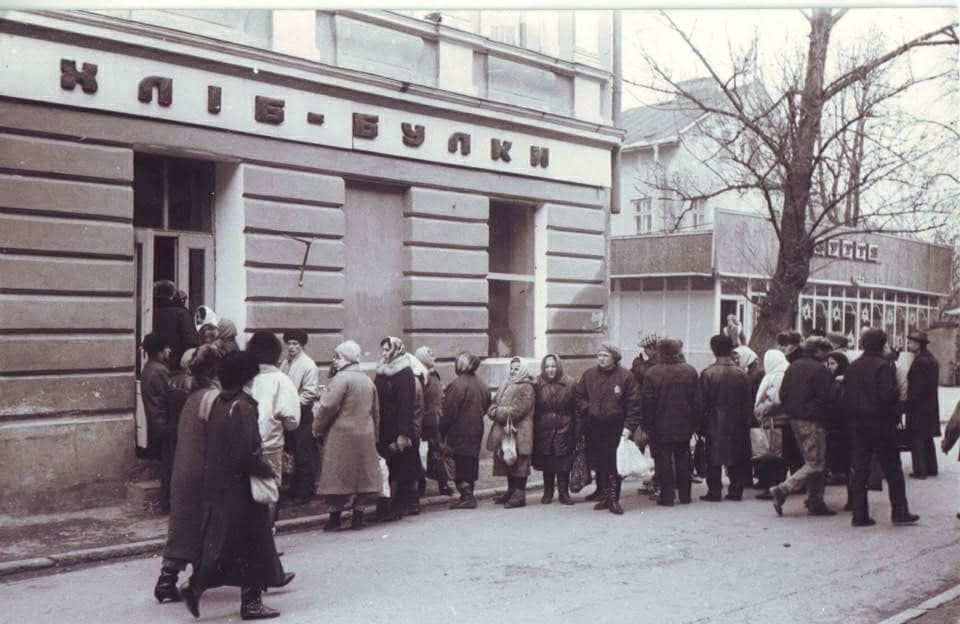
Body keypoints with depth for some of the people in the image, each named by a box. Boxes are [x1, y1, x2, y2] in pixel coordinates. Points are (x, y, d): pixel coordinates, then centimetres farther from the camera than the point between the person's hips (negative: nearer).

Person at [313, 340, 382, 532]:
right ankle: (358, 515, 14)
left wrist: (318, 429, -5)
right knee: (361, 474, 10)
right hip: (365, 436, 7)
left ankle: (335, 516, 3)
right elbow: (375, 412, 17)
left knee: (339, 476, 0)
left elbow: (328, 406, -17)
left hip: (341, 435, -7)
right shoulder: (368, 380, 13)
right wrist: (374, 435, 24)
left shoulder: (341, 378, -12)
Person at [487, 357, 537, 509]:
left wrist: (498, 412, -12)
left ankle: (520, 495, 1)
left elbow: (517, 411, -19)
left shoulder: (526, 388, -10)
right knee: (507, 461, 15)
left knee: (519, 462, -4)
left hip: (519, 431, -9)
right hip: (503, 431, 9)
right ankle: (511, 491, 26)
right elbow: (494, 403, 14)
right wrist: (494, 411, -9)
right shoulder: (505, 385, 17)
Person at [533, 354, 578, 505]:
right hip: (544, 431, 1)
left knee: (563, 464, 1)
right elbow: (533, 409, 0)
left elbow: (575, 409, 0)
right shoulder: (538, 385, 1)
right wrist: (533, 430, -5)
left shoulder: (569, 384, 0)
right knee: (547, 464, 8)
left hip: (563, 430, -1)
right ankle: (548, 493, 21)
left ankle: (564, 493, 12)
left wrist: (576, 431, -5)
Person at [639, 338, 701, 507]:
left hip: (660, 428, -3)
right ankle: (684, 495, 20)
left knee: (664, 461, 4)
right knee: (683, 460, 14)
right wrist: (693, 422, 10)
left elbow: (646, 403, -11)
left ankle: (667, 496, 4)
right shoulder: (690, 372, -3)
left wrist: (646, 425, -1)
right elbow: (697, 401, 1)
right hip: (684, 427, 3)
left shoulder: (652, 374, -13)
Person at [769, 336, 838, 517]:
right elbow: (829, 397, -16)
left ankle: (815, 502, 17)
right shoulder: (820, 370, -15)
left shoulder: (793, 367, 9)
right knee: (815, 464, -4)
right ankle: (782, 490, -13)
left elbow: (782, 394, 10)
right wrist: (836, 386, 2)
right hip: (813, 422, -9)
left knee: (812, 461, 15)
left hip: (795, 420, 9)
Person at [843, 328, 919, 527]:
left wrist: (851, 417, 14)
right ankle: (899, 512, 11)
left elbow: (846, 397, 8)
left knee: (859, 470, 7)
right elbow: (888, 395, -20)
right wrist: (897, 391, 0)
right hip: (881, 423, -6)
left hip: (857, 423, 6)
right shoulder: (883, 366, -13)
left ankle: (859, 515, 6)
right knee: (892, 470, 6)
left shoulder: (852, 367, 6)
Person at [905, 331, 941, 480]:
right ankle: (931, 469, 23)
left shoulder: (920, 362, -19)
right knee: (927, 439, 17)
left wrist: (906, 406, -17)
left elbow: (918, 388, -21)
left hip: (918, 407, -10)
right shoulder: (932, 360, 12)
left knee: (917, 439, -3)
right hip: (931, 406, 10)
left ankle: (920, 470, -1)